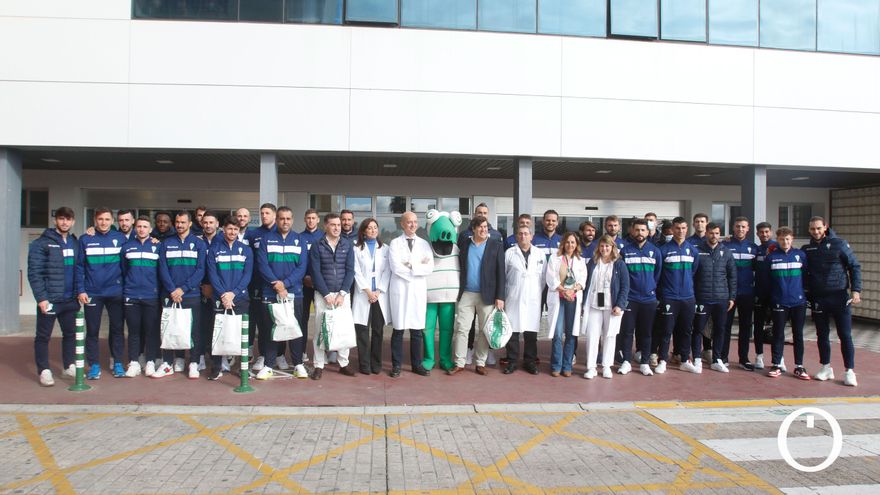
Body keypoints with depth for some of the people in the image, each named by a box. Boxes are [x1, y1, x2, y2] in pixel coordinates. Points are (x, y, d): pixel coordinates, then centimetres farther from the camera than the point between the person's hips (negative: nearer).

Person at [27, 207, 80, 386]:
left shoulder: (75, 243, 10)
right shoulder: (42, 243, -7)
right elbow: (34, 272, -12)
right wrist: (41, 297, -17)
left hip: (70, 299, 5)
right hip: (49, 299, -5)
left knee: (70, 334, 13)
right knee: (43, 336, 5)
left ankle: (69, 366, 26)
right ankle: (44, 370, 15)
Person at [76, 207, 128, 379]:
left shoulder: (120, 238, 2)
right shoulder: (85, 240, 1)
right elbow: (79, 267, 1)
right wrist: (80, 290, -6)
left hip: (116, 292, 0)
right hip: (92, 293, 0)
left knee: (117, 329, 7)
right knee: (92, 331, 6)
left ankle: (118, 363, 17)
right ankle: (94, 365, 16)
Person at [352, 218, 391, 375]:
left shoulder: (385, 249, 11)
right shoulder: (357, 249, 7)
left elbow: (387, 271, 4)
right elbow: (357, 272, 0)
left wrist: (379, 291, -7)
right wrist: (368, 291, -10)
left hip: (380, 295, 1)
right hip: (363, 294, -1)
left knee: (378, 330, 3)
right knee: (363, 330, -3)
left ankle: (376, 364, 10)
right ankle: (364, 364, 2)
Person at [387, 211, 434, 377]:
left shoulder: (424, 244, 11)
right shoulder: (395, 243, 3)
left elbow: (430, 268, 0)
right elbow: (395, 267, -10)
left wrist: (411, 266, -9)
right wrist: (419, 266, -5)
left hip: (419, 290, 3)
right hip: (400, 290, -2)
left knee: (417, 330, 6)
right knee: (398, 329, 1)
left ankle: (417, 364, 17)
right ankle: (396, 365, 12)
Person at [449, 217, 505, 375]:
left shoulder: (496, 245, 1)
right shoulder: (464, 243, 7)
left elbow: (500, 272, -2)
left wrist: (500, 297, -7)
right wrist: (458, 290, 0)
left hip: (487, 295, -1)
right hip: (466, 294, 1)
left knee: (484, 331, 5)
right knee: (461, 329, 0)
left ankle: (480, 363, 15)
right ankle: (459, 363, 8)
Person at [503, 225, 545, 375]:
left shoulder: (540, 254, 9)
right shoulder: (509, 253, 5)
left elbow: (543, 277, 10)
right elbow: (502, 275, 5)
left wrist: (539, 292, 3)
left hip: (533, 299, 1)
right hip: (513, 298, -1)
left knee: (531, 331, 4)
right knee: (512, 330, 0)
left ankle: (530, 361, 16)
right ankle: (512, 361, 11)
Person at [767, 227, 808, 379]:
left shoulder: (800, 255, 3)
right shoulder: (771, 257, 1)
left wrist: (805, 293, 5)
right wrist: (769, 297, 2)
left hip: (799, 301, 1)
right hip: (779, 302, -1)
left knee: (798, 334, 7)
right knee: (778, 334, 5)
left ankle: (799, 366, 16)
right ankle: (777, 365, 13)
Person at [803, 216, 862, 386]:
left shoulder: (839, 244, -1)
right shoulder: (806, 249, 7)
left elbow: (855, 267, -1)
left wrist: (856, 290, -10)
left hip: (840, 297, -3)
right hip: (818, 299, 3)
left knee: (845, 335, -1)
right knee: (822, 335, 9)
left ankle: (850, 371, 6)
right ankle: (826, 368, 20)